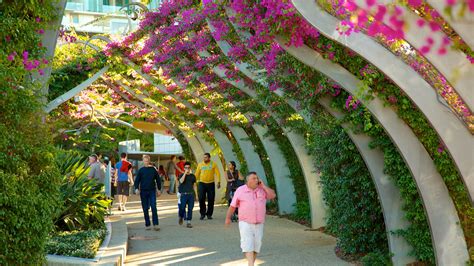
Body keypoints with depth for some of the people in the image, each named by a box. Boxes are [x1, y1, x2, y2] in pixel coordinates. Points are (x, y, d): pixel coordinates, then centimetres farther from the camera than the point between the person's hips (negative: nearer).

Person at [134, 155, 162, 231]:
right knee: (145, 209, 4)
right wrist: (136, 188, -12)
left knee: (154, 207, -10)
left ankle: (156, 224, -10)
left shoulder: (153, 169, 4)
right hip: (143, 191, 1)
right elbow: (137, 180, 3)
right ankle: (147, 224, 13)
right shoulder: (141, 170, 3)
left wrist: (159, 189, 10)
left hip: (152, 191, -1)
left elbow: (158, 179, 12)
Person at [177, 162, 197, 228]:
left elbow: (194, 186, 15)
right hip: (183, 194, -2)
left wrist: (196, 194, 10)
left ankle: (188, 222, 5)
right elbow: (181, 181, -20)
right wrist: (185, 173, -16)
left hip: (191, 194, 2)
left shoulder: (192, 176, 11)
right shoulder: (182, 175, 2)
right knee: (182, 208, -5)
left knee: (190, 209, -1)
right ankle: (181, 217, 25)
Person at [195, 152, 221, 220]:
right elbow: (197, 174, 10)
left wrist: (218, 182, -11)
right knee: (201, 199, -7)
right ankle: (202, 214, 5)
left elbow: (217, 173, -1)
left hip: (211, 184, 0)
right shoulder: (200, 164, 6)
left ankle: (209, 214, 15)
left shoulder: (213, 164, 2)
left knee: (211, 199, 3)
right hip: (202, 183, 0)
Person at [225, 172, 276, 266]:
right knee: (248, 244, -15)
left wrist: (263, 186, -8)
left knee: (256, 245, 5)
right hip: (245, 223, -3)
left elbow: (273, 195, -9)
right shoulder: (240, 190, -1)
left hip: (259, 224, 3)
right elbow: (233, 205, 4)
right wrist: (228, 218, 3)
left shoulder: (262, 190, 5)